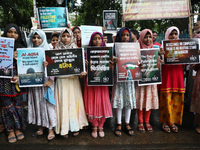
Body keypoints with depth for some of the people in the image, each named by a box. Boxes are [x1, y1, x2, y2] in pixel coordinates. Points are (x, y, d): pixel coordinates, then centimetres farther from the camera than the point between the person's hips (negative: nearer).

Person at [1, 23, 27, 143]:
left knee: (18, 104, 6)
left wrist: (19, 77, -8)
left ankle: (18, 129, 22)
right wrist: (10, 57, -14)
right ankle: (10, 130, 19)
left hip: (17, 80, 1)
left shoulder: (22, 48, 8)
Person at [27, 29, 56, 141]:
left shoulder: (48, 50, -2)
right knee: (37, 103, 9)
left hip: (46, 80, -4)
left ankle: (51, 129, 9)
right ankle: (41, 126, 24)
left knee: (47, 103, -1)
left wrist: (51, 80, -16)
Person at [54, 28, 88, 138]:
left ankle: (75, 127, 16)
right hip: (61, 79, 0)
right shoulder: (57, 50, 7)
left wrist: (82, 71, -16)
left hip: (73, 79, 0)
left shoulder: (75, 49, 6)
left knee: (74, 101, 4)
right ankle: (64, 129, 12)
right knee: (63, 102, 1)